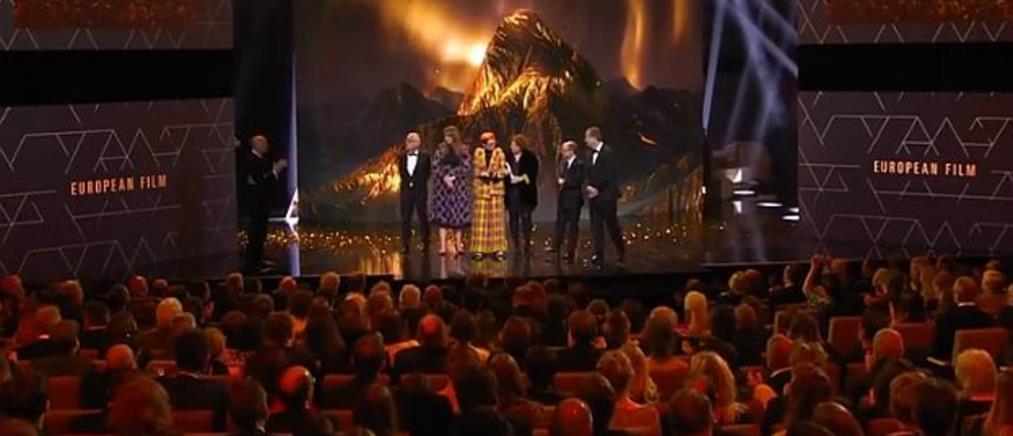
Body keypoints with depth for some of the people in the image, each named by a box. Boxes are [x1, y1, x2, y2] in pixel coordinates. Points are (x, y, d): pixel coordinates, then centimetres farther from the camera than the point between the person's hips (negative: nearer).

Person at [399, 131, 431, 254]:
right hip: (406, 190, 3)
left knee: (422, 216, 3)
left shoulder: (424, 156, -4)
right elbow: (401, 171, 13)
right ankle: (405, 244, 7)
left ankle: (425, 243, 12)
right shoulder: (402, 157, 4)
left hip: (420, 190, -3)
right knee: (405, 217, 3)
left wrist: (420, 181, -1)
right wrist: (407, 181, 4)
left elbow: (428, 171, 1)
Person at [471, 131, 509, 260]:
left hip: (496, 187, -1)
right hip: (482, 187, 1)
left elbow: (503, 170, -1)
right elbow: (476, 170, 3)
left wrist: (497, 175, -20)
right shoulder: (478, 153, 4)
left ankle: (498, 249, 2)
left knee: (496, 218, -1)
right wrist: (483, 174, -16)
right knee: (481, 218, -1)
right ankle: (479, 249, 3)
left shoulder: (499, 153, 1)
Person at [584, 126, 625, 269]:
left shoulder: (607, 152, -12)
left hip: (606, 196, -7)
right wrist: (589, 187, -4)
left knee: (612, 226, 5)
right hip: (594, 196, 7)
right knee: (596, 228, 3)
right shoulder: (591, 154, 11)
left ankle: (621, 251, 24)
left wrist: (598, 190, -14)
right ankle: (599, 257, 3)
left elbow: (611, 175, -16)